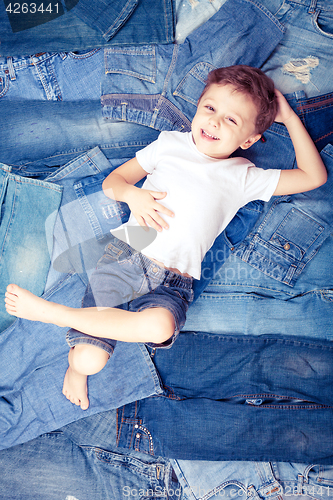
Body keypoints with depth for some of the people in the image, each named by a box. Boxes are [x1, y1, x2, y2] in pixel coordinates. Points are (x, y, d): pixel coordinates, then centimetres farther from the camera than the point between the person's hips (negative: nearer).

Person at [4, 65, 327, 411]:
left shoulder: (244, 177, 11)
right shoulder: (170, 143, 13)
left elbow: (314, 176, 11)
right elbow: (111, 181, 15)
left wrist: (290, 118, 11)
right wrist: (132, 194, -9)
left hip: (172, 282, 1)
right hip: (125, 256, 0)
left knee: (160, 327, -36)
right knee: (88, 362, -17)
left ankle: (49, 311, -19)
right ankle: (77, 357, 20)